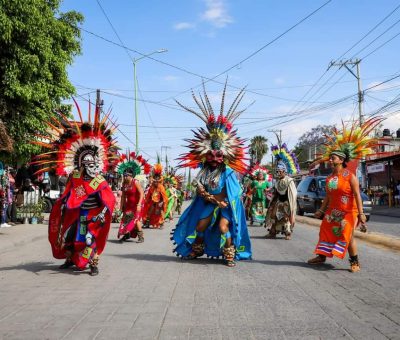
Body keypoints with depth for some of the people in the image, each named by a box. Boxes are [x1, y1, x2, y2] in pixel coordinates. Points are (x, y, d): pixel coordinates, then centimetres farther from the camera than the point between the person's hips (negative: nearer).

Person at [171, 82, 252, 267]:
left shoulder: (228, 172, -11)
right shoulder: (204, 170, 1)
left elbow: (225, 195, -15)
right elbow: (199, 191, -5)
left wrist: (208, 195, -14)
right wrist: (215, 199, -15)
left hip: (225, 205, -5)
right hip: (209, 205, 5)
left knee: (223, 227, -20)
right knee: (200, 226, 5)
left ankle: (230, 254, -7)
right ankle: (197, 250, 28)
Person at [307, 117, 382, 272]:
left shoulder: (350, 176, -12)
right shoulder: (329, 178, 8)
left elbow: (357, 195, -16)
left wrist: (360, 213, -21)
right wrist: (321, 210, 16)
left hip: (348, 212, -7)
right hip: (332, 212, 7)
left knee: (348, 236, -7)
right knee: (325, 232, 9)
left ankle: (355, 262, 7)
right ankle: (321, 256, 24)